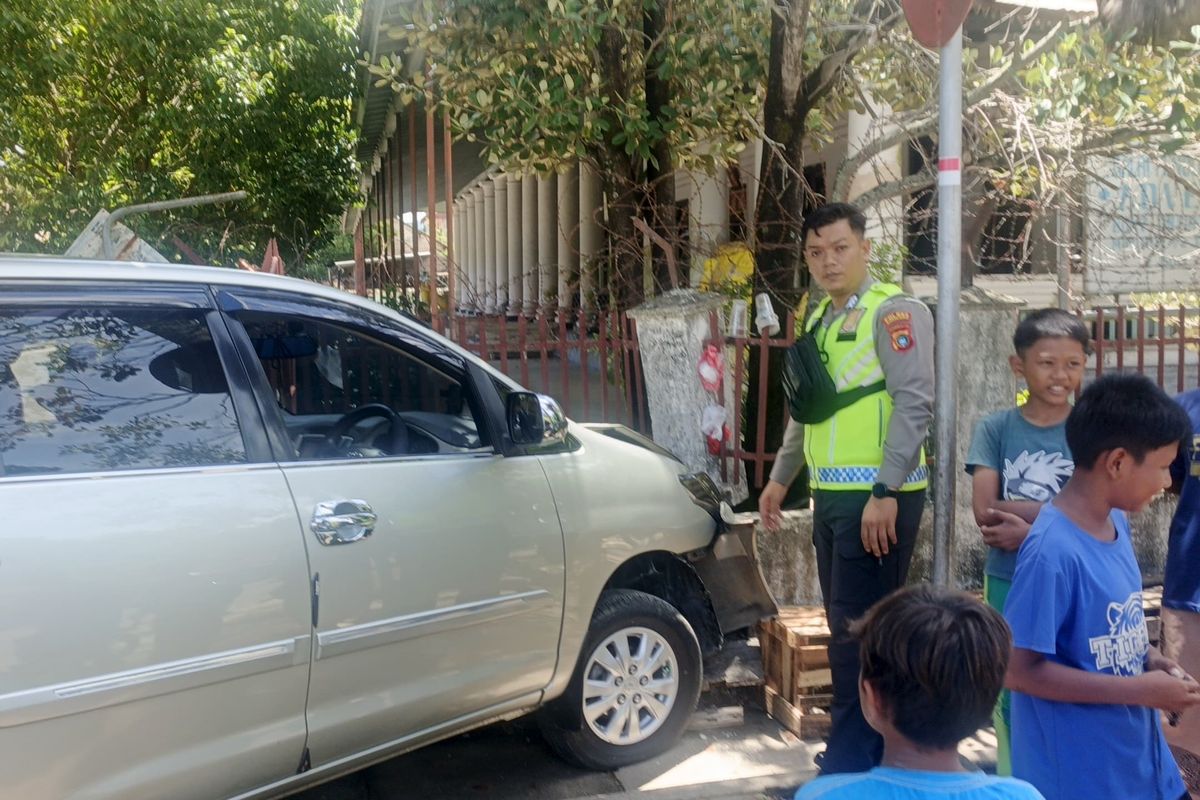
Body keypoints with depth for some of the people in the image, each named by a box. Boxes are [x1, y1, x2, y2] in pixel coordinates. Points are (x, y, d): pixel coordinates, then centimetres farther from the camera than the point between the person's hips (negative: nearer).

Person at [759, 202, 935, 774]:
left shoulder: (893, 311, -8)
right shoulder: (820, 320, 17)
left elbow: (914, 404, -17)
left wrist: (885, 493, -22)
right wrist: (780, 478, 27)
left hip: (878, 497, -8)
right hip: (831, 494, 9)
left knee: (858, 627, -5)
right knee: (844, 624, 15)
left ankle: (853, 763, 7)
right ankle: (871, 747, 29)